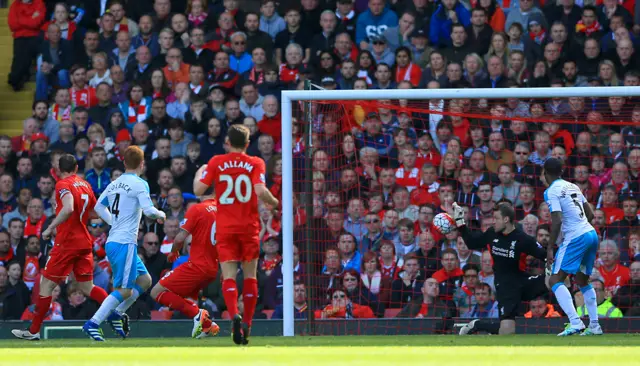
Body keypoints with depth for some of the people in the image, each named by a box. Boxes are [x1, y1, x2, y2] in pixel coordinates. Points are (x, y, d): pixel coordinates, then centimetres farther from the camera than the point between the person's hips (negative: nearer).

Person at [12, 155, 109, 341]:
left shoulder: (63, 185, -11)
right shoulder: (85, 185, 11)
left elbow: (68, 208, -29)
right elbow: (95, 212, 21)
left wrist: (51, 228, -22)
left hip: (67, 242, -7)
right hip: (85, 242, 7)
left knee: (46, 284, 1)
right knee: (87, 287, 12)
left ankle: (34, 331, 3)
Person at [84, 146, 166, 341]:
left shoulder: (114, 184, 13)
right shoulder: (139, 184, -9)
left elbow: (99, 207, 23)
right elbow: (148, 210, -17)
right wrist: (161, 215, 3)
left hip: (112, 241, 8)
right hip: (125, 243, -8)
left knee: (145, 281, 18)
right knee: (124, 290, -8)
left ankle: (117, 312, 12)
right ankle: (93, 323, -15)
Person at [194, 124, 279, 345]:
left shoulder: (216, 162, 0)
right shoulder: (255, 163, -2)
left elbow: (198, 190, -4)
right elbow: (260, 191, -15)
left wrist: (200, 172, 16)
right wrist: (274, 203, 5)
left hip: (225, 228, 0)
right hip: (249, 227, 0)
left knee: (229, 276, -4)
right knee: (250, 276, 11)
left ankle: (234, 315, -29)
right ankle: (247, 324, 10)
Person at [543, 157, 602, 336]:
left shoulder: (551, 192, -7)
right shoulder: (573, 187, 16)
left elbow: (557, 221, -17)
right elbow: (590, 214, 18)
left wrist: (550, 248, -14)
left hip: (575, 239, -8)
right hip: (591, 234, 8)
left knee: (555, 280, -9)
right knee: (583, 281, 21)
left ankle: (575, 322, -24)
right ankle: (594, 326, 18)